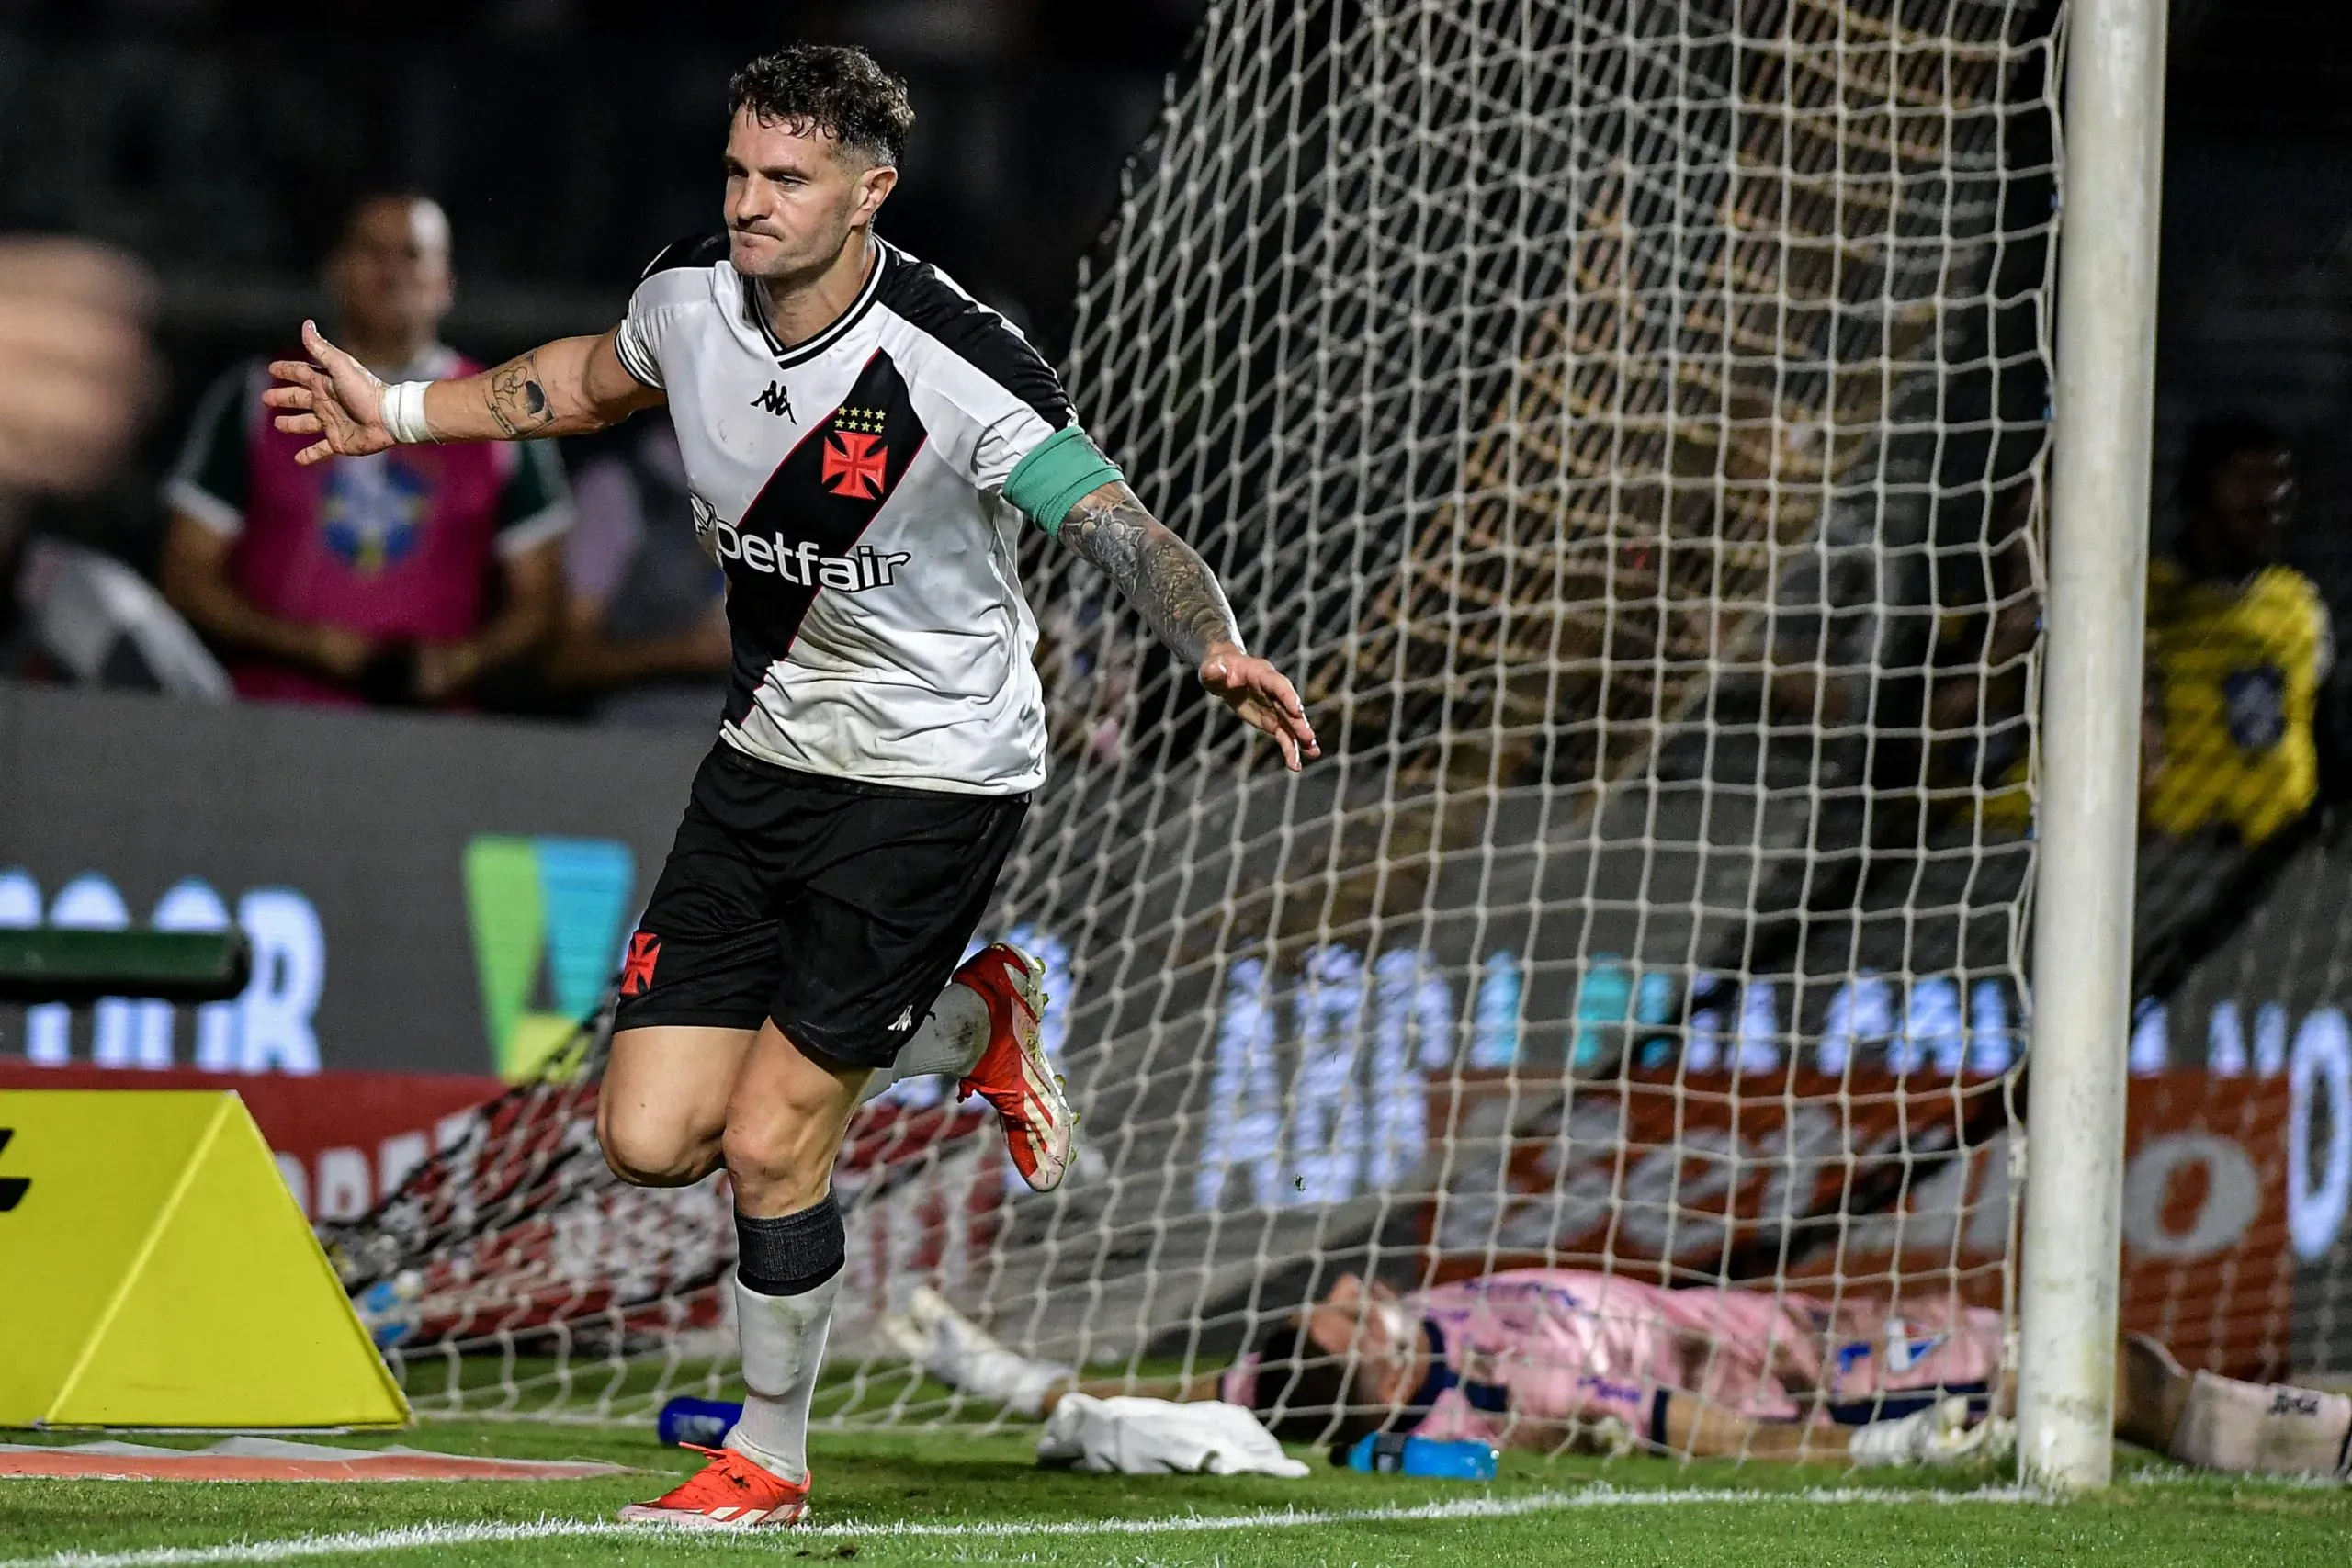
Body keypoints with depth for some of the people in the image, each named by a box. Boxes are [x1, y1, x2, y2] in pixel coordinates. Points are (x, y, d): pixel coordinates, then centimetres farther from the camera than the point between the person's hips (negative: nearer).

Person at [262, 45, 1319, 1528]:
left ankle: (771, 1457, 18)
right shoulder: (691, 297, -5)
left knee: (769, 1146, -8)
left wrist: (1220, 652, -46)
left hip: (934, 779, -6)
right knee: (650, 1137, -1)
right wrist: (405, 414, 23)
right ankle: (960, 1026, 23)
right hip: (769, 753, 6)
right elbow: (600, 378, 19)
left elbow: (1117, 525, -28)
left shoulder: (952, 363, -24)